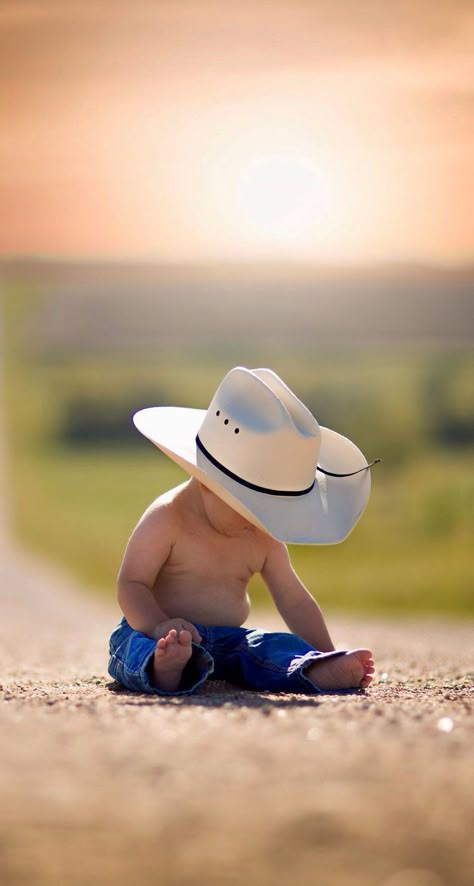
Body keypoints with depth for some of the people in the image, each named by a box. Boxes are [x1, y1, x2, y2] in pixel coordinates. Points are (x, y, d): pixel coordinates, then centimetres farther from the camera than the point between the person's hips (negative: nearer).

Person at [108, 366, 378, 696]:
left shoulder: (264, 538, 9)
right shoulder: (167, 520, -9)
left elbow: (294, 601, 12)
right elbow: (132, 585, -12)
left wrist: (327, 654, 0)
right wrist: (159, 626, -32)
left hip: (227, 642, 6)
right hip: (154, 634, -6)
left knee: (276, 646, -23)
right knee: (137, 644, -39)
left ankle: (318, 672, -54)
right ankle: (166, 668, -74)